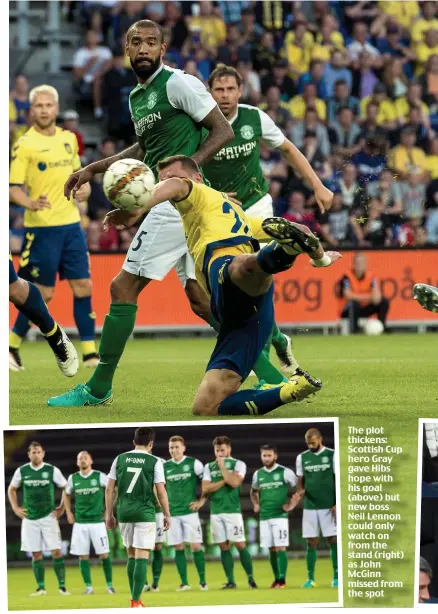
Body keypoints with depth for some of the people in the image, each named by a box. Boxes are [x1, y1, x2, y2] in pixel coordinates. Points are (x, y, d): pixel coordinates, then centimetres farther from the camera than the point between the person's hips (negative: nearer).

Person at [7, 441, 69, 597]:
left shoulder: (52, 470, -3)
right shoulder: (22, 471, 3)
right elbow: (11, 489, 18)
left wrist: (62, 508, 1)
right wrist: (15, 508, 8)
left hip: (49, 517, -2)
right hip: (30, 518, 2)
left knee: (56, 551, -8)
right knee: (36, 554, 3)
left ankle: (62, 586, -3)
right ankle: (41, 588, 8)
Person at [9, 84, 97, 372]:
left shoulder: (69, 139, 10)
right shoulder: (24, 145, -9)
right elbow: (13, 188, -11)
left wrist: (85, 187, 4)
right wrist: (31, 203, -30)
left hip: (71, 224, 5)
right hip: (42, 227, -5)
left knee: (83, 286, 2)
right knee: (42, 293, -3)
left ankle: (90, 352, 7)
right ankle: (12, 345, 14)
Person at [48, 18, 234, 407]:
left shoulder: (178, 83, -9)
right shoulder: (136, 96, 18)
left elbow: (223, 131, -11)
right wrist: (95, 169, 30)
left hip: (176, 201, -9)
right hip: (180, 204, 9)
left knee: (123, 287, -6)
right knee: (199, 297, 8)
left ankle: (98, 389, -1)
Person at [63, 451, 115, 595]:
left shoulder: (100, 476, -3)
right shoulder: (73, 478, 6)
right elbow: (67, 495, 22)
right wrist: (68, 512, 11)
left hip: (97, 522, -2)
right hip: (80, 522, 2)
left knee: (104, 554, -4)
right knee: (83, 556, 0)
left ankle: (109, 584, 8)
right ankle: (88, 587, 6)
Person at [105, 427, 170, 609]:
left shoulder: (120, 459, 6)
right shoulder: (154, 462, -3)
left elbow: (109, 489, 6)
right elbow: (161, 491, -5)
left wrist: (109, 514, 13)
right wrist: (167, 515, 5)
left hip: (124, 512, 4)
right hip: (145, 513, -4)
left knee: (131, 555, 17)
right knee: (141, 557, -3)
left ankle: (134, 598, 22)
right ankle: (135, 601, -8)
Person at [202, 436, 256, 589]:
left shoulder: (238, 464, 2)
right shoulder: (209, 466, 12)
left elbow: (234, 482, -17)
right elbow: (205, 489, -1)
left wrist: (222, 466, -9)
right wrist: (224, 481, -8)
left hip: (233, 510, -3)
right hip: (215, 512, 3)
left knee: (240, 545, -6)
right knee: (224, 547, 3)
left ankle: (251, 578, 2)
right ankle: (230, 581, 6)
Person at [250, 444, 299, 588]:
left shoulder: (285, 472, -4)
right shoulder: (258, 474, 11)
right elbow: (254, 492, 29)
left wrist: (291, 505, -5)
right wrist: (256, 504, 13)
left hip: (280, 515, -5)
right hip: (264, 517, 5)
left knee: (280, 548, -9)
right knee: (271, 549, 6)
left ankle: (282, 580, -8)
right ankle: (276, 579, 12)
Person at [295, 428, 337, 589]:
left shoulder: (332, 455, -2)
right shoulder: (302, 457, 8)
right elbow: (300, 481, 13)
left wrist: (337, 504, -9)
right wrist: (301, 491, -10)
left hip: (329, 507, -3)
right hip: (310, 507, 3)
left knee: (333, 541, -3)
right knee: (311, 543, 3)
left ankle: (336, 577, 1)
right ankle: (310, 578, 7)